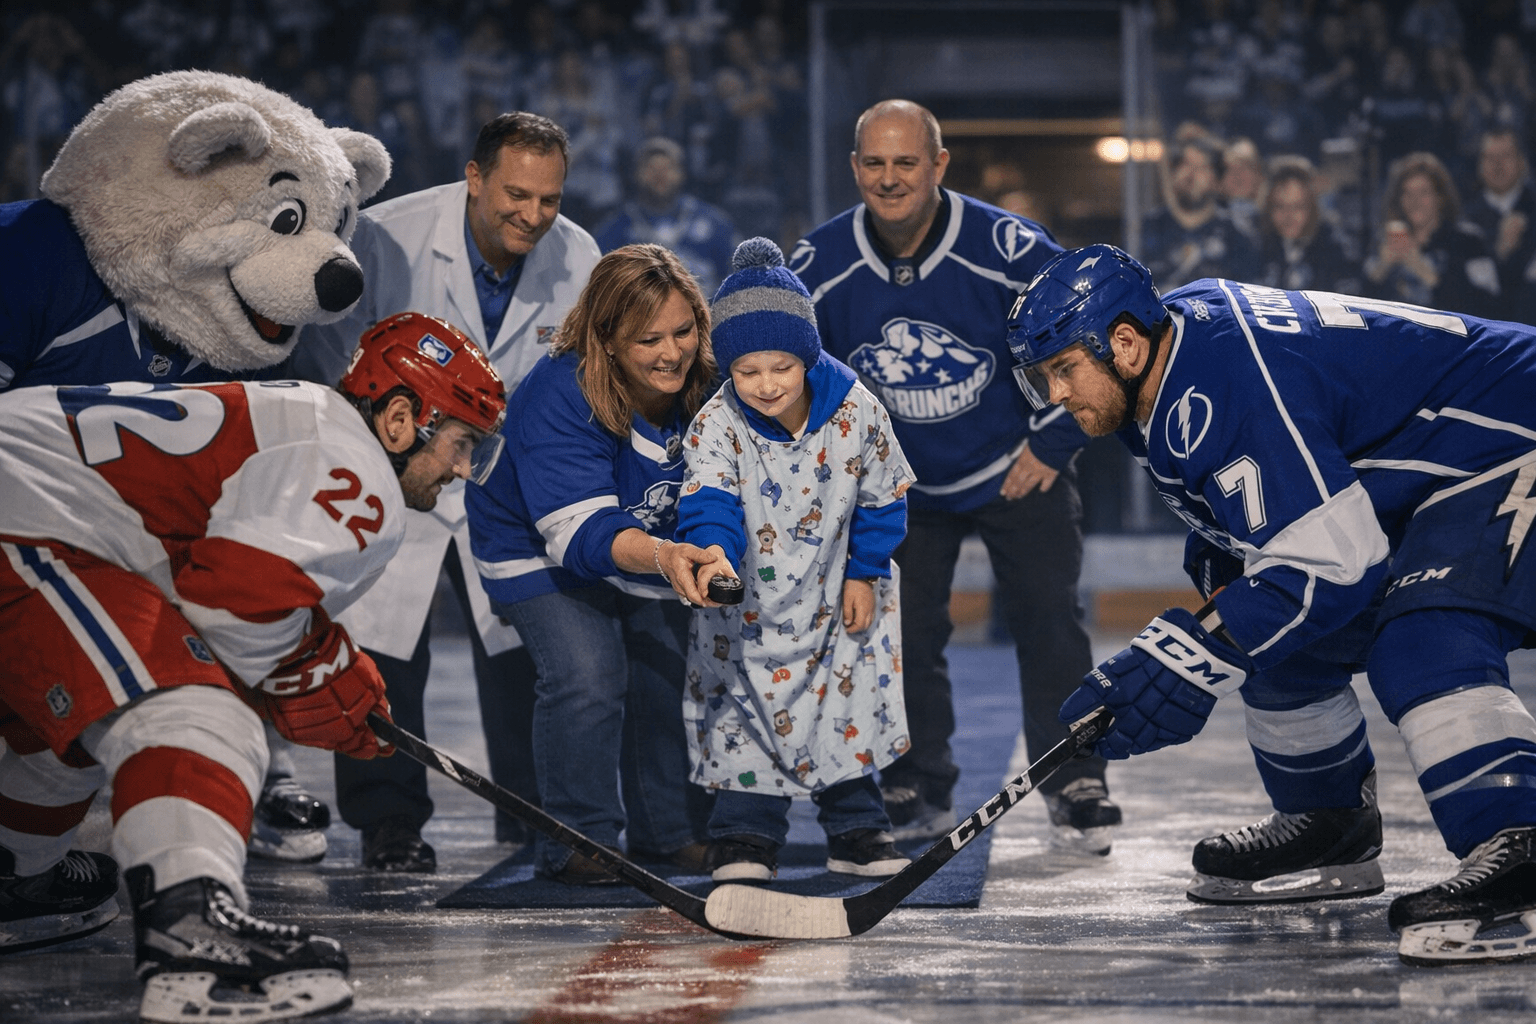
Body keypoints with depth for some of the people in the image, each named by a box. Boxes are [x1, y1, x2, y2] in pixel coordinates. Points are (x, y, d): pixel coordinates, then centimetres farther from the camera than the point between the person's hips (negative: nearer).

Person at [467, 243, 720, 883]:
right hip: (538, 549, -5)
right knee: (587, 675, -20)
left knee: (668, 670, -2)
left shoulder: (702, 385, -19)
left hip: (649, 546, 5)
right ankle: (579, 840, -5)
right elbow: (582, 532, -43)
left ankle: (671, 830, 18)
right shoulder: (557, 398, -35)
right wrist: (662, 556, -60)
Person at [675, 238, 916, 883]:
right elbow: (709, 500, -32)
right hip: (751, 598, -1)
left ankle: (856, 829, 19)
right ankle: (746, 834, 9)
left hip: (835, 594, 1)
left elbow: (881, 496, -3)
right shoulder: (717, 426, -21)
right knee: (744, 705, -2)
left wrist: (864, 573, -3)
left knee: (850, 698, 6)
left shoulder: (855, 410, -17)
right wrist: (714, 552, -53)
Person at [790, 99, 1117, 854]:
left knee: (1047, 621, -4)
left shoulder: (1008, 248, -22)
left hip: (1016, 471, -2)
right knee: (900, 630, 1)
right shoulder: (818, 265, -14)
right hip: (897, 483, 2)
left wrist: (1052, 444, -10)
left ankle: (1075, 785, 6)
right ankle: (918, 790, 15)